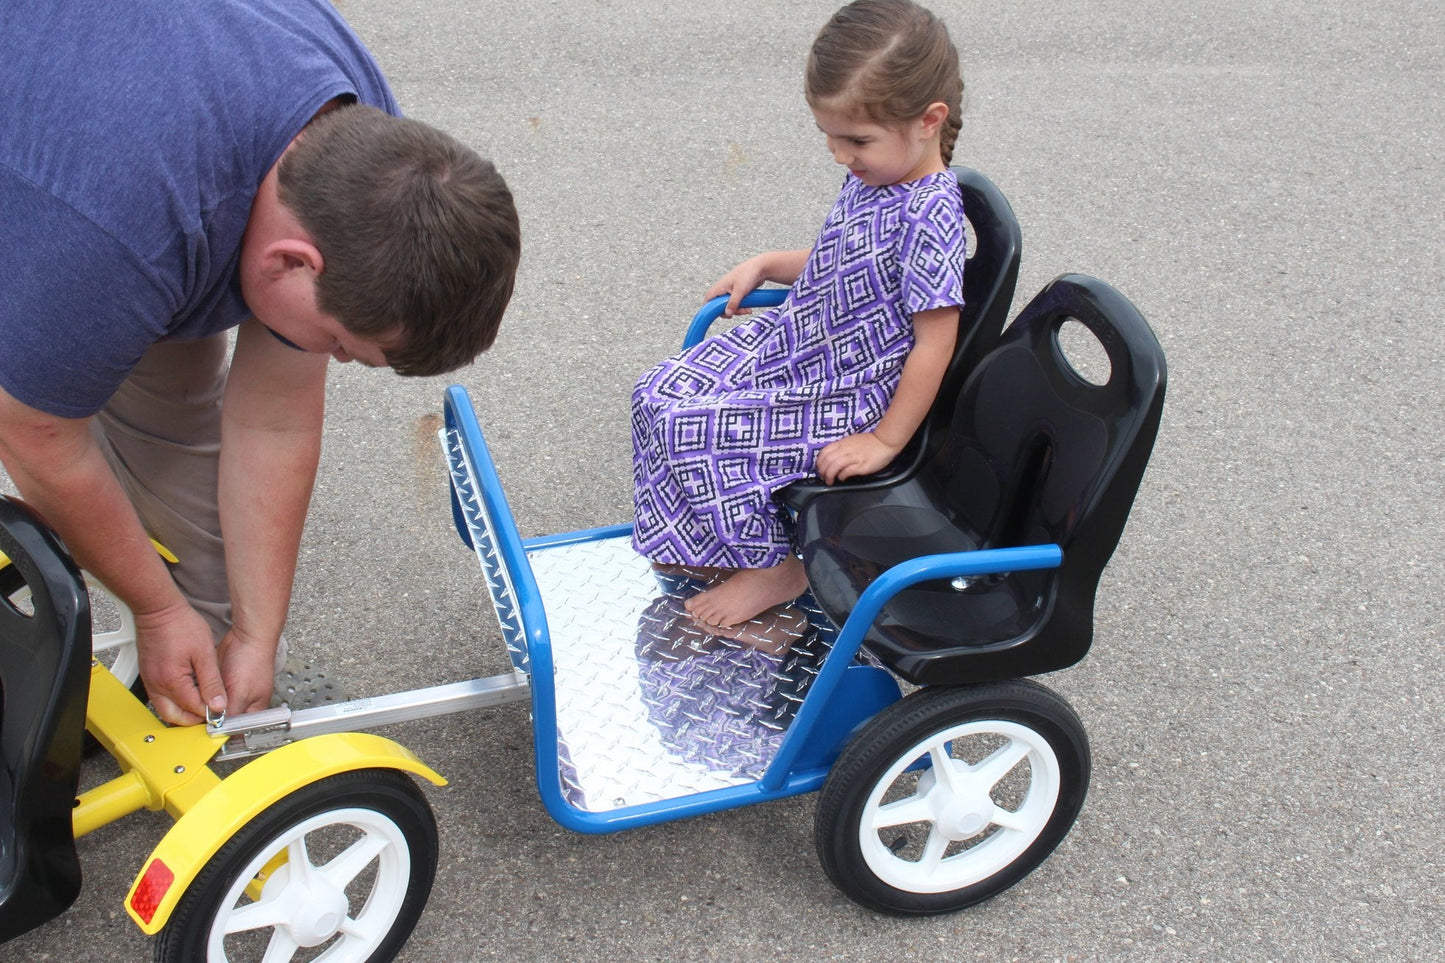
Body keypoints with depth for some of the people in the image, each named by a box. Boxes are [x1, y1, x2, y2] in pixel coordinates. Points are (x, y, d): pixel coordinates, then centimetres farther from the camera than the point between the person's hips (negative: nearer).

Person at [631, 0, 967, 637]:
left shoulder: (929, 215, -26)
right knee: (659, 392, 4)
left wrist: (884, 441, -19)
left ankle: (773, 567, 1)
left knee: (694, 431, -18)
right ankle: (707, 537, 21)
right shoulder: (869, 177, 2)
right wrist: (765, 265, 12)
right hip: (791, 344, 9)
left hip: (846, 395, -9)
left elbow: (934, 342, -23)